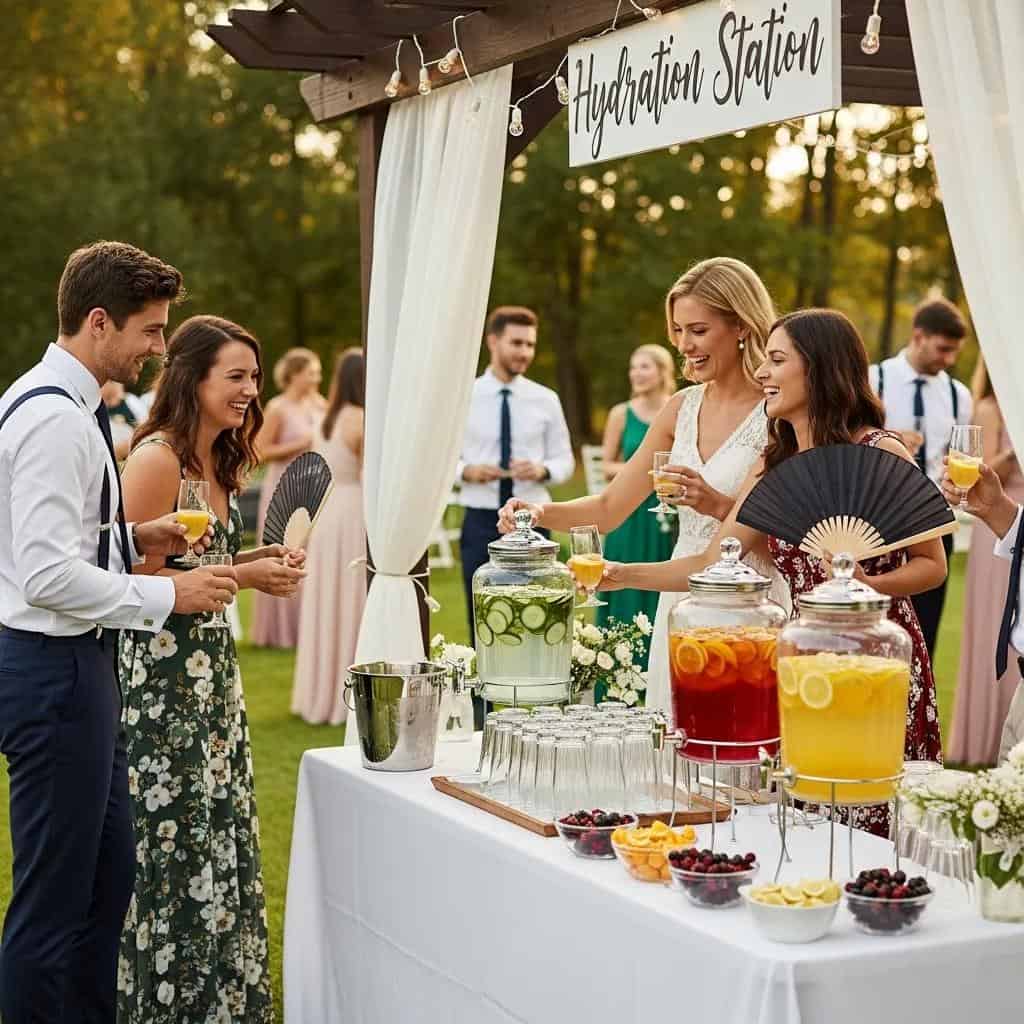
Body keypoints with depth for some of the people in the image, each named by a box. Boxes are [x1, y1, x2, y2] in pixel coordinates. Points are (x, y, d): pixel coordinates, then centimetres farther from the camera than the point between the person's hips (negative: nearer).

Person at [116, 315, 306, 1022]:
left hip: (212, 667, 9)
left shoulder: (216, 462, 13)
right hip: (161, 672, -9)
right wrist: (242, 577, -17)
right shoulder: (156, 458, -15)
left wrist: (260, 558, 4)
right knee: (179, 840, -1)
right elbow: (133, 577, -18)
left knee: (221, 839, 13)